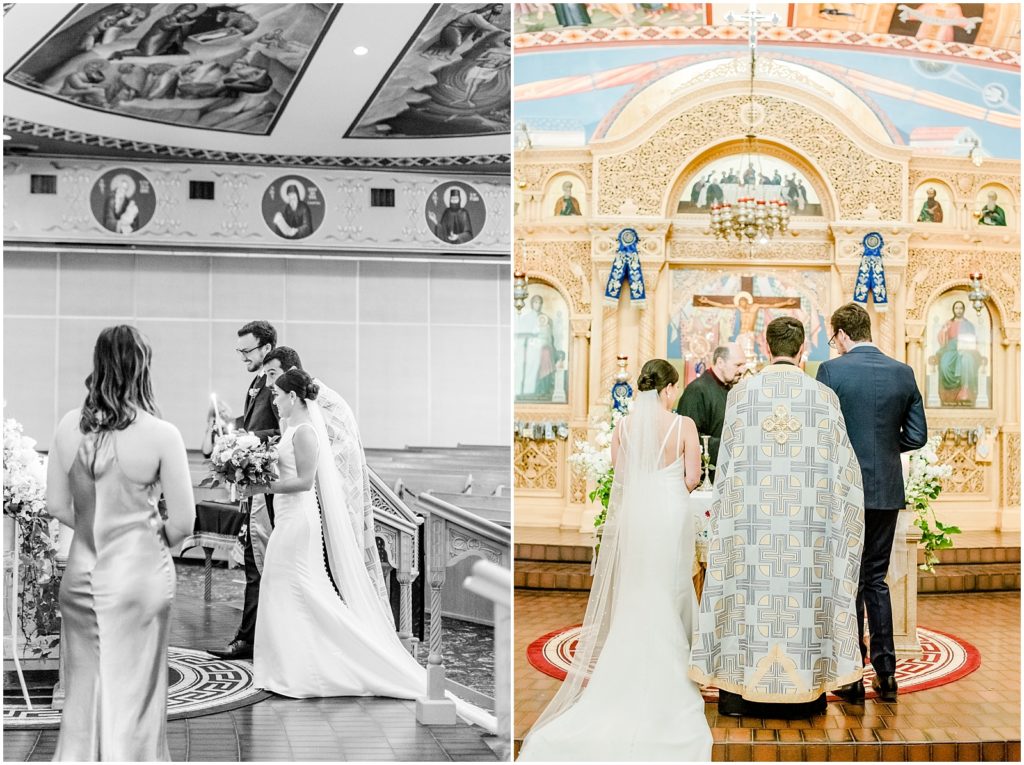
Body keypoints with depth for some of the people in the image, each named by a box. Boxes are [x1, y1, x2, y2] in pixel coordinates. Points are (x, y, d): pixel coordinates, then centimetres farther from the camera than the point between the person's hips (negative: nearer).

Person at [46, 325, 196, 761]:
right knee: (132, 692, 10)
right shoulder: (160, 435, -15)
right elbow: (183, 522, -10)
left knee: (82, 689, 17)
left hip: (81, 573, 4)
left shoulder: (69, 427, -4)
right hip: (139, 574, -3)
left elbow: (56, 506, 5)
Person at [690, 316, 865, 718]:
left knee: (751, 592, 5)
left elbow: (727, 462, 4)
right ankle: (803, 692, 12)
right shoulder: (824, 396, 0)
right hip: (807, 519, 0)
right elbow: (843, 464, 5)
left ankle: (742, 691, 8)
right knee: (803, 594, 6)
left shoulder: (741, 393, -1)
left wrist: (724, 505, 18)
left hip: (752, 517, 0)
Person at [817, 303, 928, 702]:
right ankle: (886, 673, 16)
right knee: (876, 579, 15)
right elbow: (917, 436, 4)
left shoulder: (831, 371, -10)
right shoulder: (903, 373, 3)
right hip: (887, 491, 4)